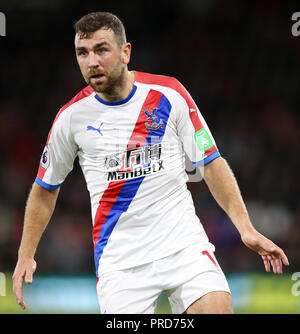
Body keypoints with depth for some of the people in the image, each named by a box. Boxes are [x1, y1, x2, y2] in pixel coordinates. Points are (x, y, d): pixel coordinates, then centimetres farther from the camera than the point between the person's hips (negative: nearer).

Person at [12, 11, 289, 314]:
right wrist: (25, 255, 11)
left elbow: (211, 164, 3)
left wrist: (245, 228, -5)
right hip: (120, 261, 1)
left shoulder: (169, 94, -2)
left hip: (184, 244, 0)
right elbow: (45, 188, 15)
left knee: (218, 308, -19)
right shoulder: (72, 116, 1)